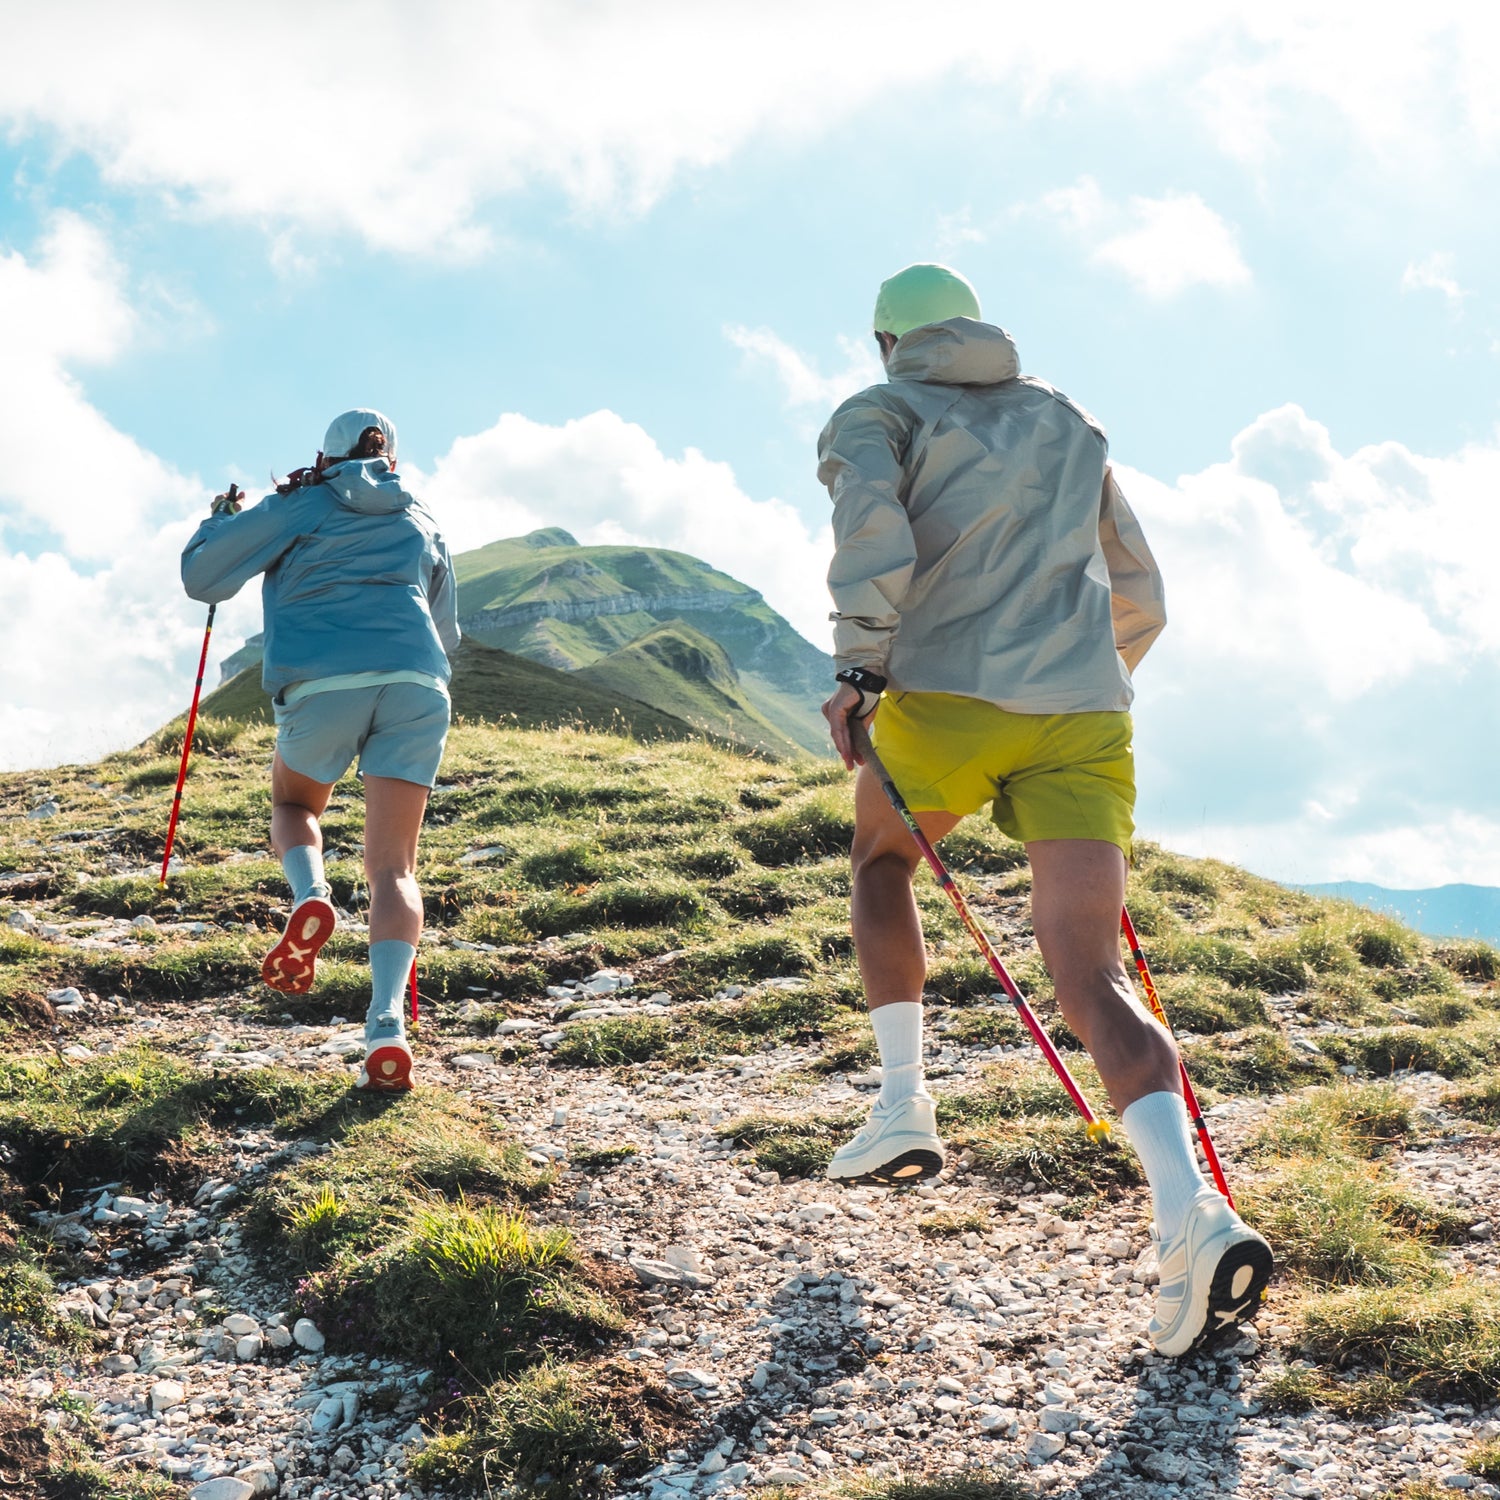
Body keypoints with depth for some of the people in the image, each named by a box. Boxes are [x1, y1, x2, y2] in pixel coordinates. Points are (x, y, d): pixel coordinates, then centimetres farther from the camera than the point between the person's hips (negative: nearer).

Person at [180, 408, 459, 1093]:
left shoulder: (303, 505, 14)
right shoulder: (422, 522, 25)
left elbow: (202, 577, 13)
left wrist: (218, 520, 32)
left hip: (323, 679, -2)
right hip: (417, 683, 2)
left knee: (293, 802, 27)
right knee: (393, 867, 0)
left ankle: (310, 897, -6)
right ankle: (387, 1025, -20)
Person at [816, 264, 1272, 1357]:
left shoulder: (875, 415, 13)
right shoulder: (1071, 425, 28)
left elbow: (874, 531, -11)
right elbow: (1141, 600, 30)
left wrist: (858, 671, -7)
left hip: (946, 701, -3)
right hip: (1088, 719, 3)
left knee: (881, 860, 28)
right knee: (1092, 976, -6)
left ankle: (904, 1108, 19)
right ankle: (1190, 1209, -29)